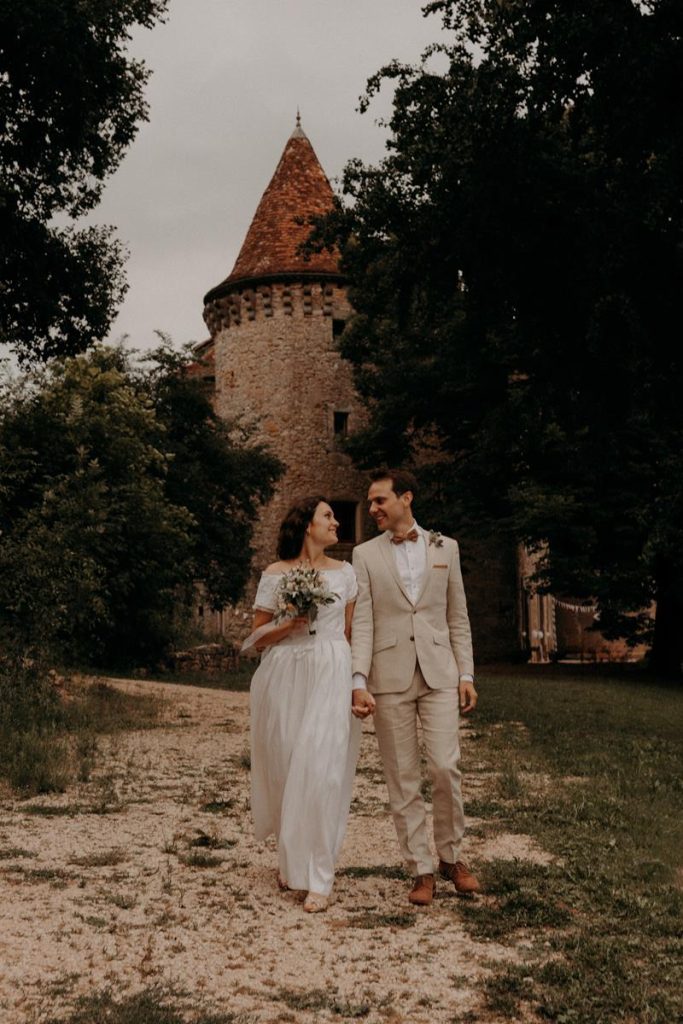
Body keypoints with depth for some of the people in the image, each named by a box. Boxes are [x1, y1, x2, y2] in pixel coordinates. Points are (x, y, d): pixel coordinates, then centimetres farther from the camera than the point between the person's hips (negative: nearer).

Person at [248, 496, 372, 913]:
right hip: (284, 677, 0)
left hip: (331, 678, 0)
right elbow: (258, 636, 6)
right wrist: (289, 624, -12)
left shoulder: (345, 573, 9)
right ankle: (291, 858, 30)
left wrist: (357, 683, 5)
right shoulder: (276, 574, 4)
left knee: (321, 772, -8)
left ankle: (318, 877, -1)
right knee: (283, 769, 7)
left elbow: (350, 632, 12)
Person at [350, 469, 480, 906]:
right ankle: (421, 870, 15)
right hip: (390, 677, 0)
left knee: (445, 767, -6)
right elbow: (362, 622, -1)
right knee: (403, 779, 3)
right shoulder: (365, 554, 6)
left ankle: (451, 857, 16)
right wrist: (359, 682, -10)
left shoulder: (445, 548, 9)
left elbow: (458, 617, 10)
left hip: (438, 673, 0)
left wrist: (466, 675, 4)